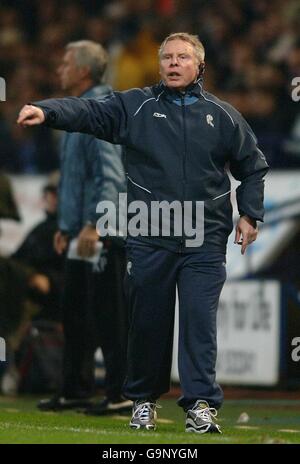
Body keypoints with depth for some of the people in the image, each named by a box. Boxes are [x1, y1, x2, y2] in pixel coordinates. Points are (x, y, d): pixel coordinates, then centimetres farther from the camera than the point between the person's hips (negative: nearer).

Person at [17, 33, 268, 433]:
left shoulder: (222, 115, 10)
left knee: (200, 320, -8)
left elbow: (253, 167, 19)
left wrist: (250, 215, 10)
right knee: (148, 321, 6)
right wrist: (46, 112, -26)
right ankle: (143, 400, 20)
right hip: (149, 239, 0)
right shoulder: (135, 106, 6)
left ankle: (201, 404, -6)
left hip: (205, 242, 0)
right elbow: (88, 112, -8)